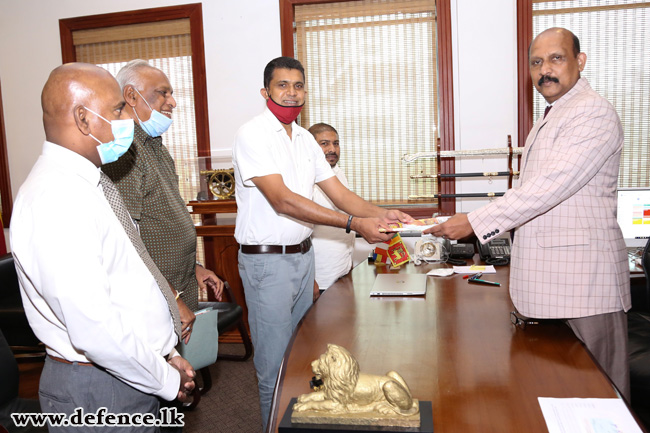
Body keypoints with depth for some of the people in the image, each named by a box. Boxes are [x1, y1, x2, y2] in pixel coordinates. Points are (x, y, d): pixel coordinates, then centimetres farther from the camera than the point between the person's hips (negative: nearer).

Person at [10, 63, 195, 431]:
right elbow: (95, 329, -28)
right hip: (99, 391, -9)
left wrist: (167, 354, 9)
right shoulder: (57, 198, -25)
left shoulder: (87, 182, 7)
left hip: (135, 373, 9)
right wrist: (167, 381, -14)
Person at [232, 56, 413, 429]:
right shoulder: (252, 135, -12)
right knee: (275, 363, 3)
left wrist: (382, 214, -10)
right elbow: (283, 200, -22)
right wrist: (354, 224, -27)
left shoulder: (305, 139, 11)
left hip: (304, 255, 7)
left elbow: (339, 193, 8)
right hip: (267, 261, -7)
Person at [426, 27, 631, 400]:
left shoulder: (593, 112, -12)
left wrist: (475, 222, -23)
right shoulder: (549, 120, 20)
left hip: (583, 278, -9)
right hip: (547, 277, 9)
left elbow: (550, 186, -23)